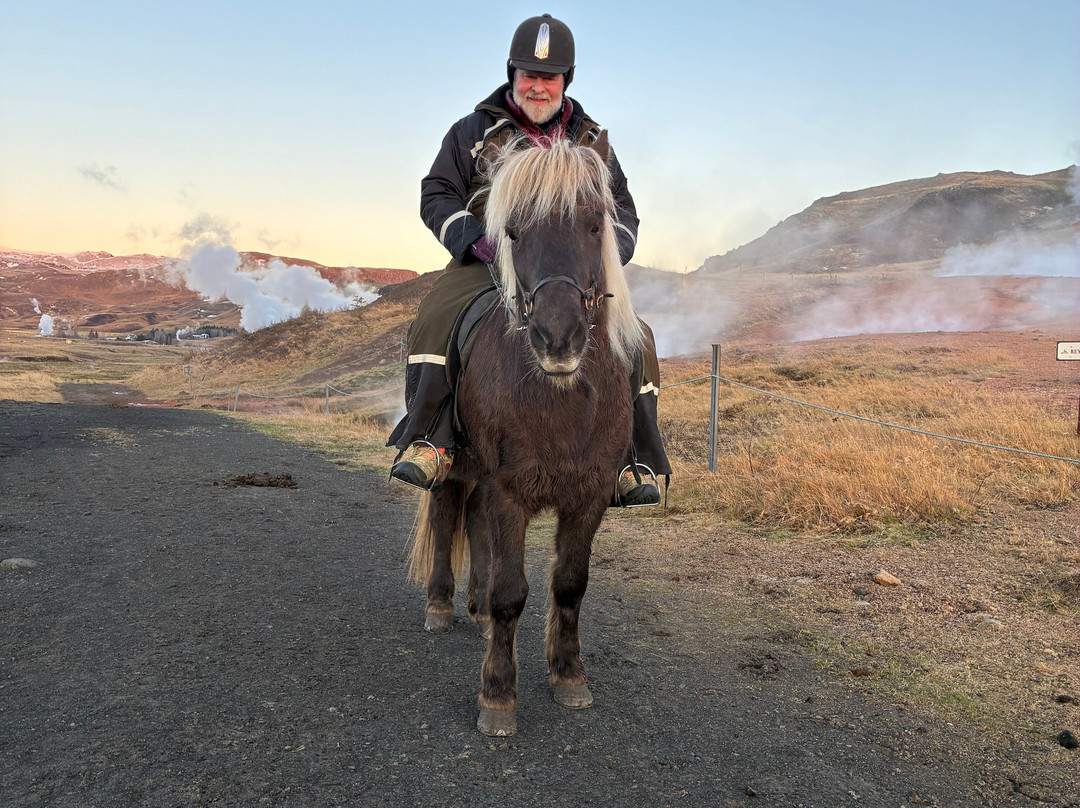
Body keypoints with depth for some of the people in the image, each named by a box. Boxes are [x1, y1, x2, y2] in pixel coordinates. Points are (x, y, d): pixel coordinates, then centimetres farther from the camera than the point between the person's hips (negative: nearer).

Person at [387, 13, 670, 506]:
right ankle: (430, 443, -27)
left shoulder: (591, 143, 19)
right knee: (436, 321, -32)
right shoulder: (473, 132, 11)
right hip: (485, 264, -2)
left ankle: (632, 464, -13)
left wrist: (607, 251, -4)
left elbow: (623, 210, 20)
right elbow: (436, 195, 5)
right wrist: (477, 240, -14)